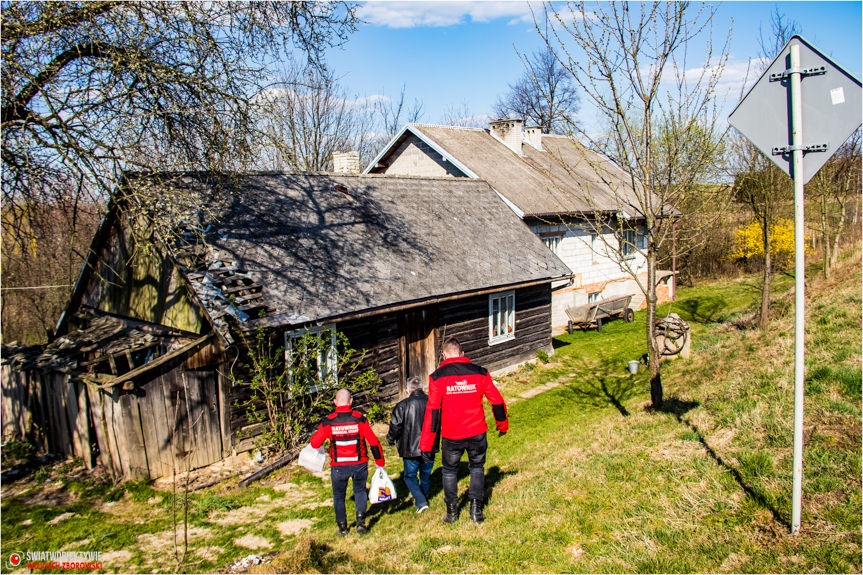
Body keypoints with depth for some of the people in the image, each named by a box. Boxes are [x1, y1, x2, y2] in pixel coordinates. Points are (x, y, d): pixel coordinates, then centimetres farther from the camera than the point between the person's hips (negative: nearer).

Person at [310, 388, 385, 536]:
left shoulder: (328, 421, -11)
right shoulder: (359, 419, -10)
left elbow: (315, 443, -5)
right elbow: (374, 442, -9)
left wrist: (318, 433, 17)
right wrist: (380, 462, 2)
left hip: (338, 466, 0)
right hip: (359, 464, 0)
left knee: (339, 495, 18)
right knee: (360, 491, 20)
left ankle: (342, 527, 22)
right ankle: (360, 521, 5)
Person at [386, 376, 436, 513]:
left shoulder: (402, 405, -13)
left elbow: (395, 426, -11)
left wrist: (391, 439, 9)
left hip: (411, 449, -3)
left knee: (410, 476, 13)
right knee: (426, 475, 23)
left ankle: (421, 502, -2)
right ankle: (424, 498, 40)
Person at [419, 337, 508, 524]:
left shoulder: (437, 377, -8)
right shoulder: (480, 373, -2)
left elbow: (432, 412, -12)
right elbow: (497, 401, 6)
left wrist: (426, 445, -9)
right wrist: (502, 424, 24)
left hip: (451, 436, -1)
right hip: (477, 433, 1)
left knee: (449, 471, 19)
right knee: (477, 468, 21)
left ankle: (452, 511, 24)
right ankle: (476, 508, 14)